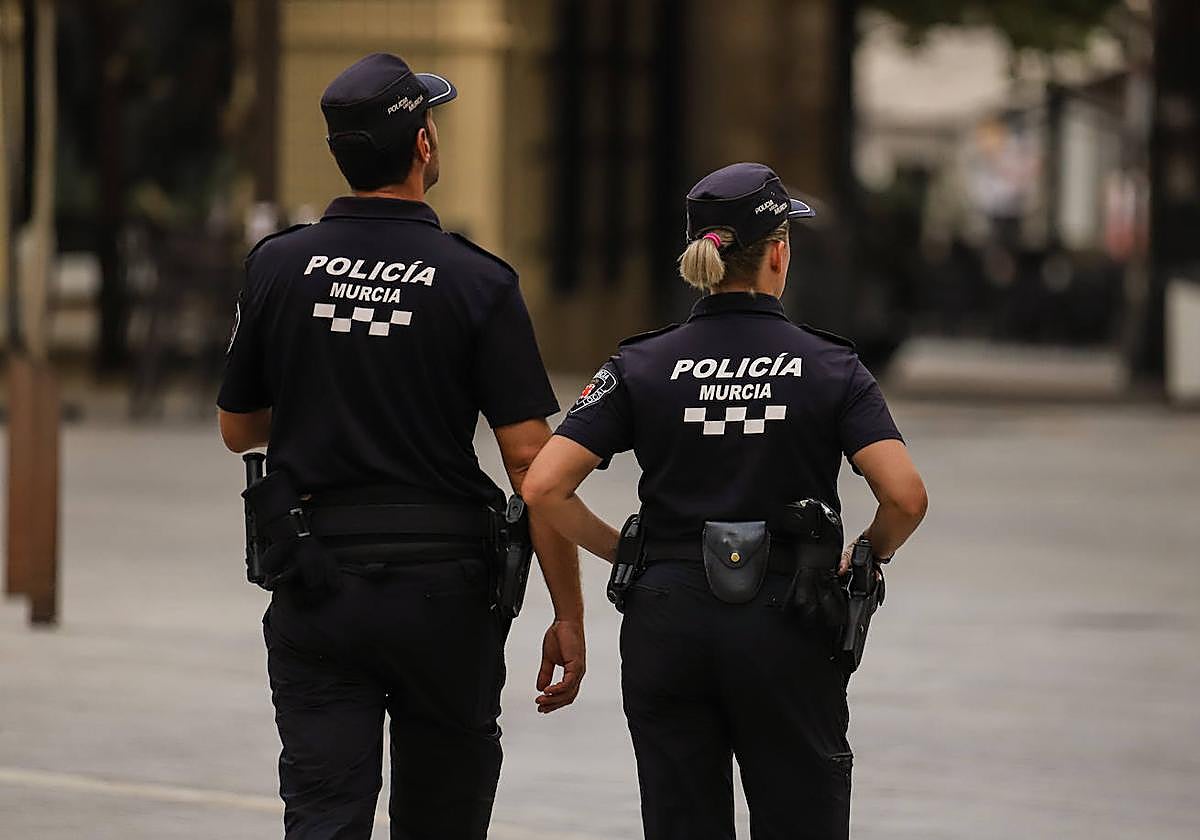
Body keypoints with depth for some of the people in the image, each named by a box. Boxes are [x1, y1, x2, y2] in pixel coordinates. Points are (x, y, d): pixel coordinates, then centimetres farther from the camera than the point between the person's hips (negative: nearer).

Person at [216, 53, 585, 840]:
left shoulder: (277, 267, -1)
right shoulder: (478, 283, -9)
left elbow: (238, 428, 10)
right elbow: (532, 463, -11)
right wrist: (569, 616, -6)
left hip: (315, 588, 2)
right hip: (442, 591, -1)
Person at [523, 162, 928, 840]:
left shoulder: (642, 367, 0)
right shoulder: (830, 367, -3)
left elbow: (544, 487, -7)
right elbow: (905, 496, -13)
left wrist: (622, 551, 7)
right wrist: (863, 557, 6)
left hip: (668, 626, 2)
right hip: (785, 632, -1)